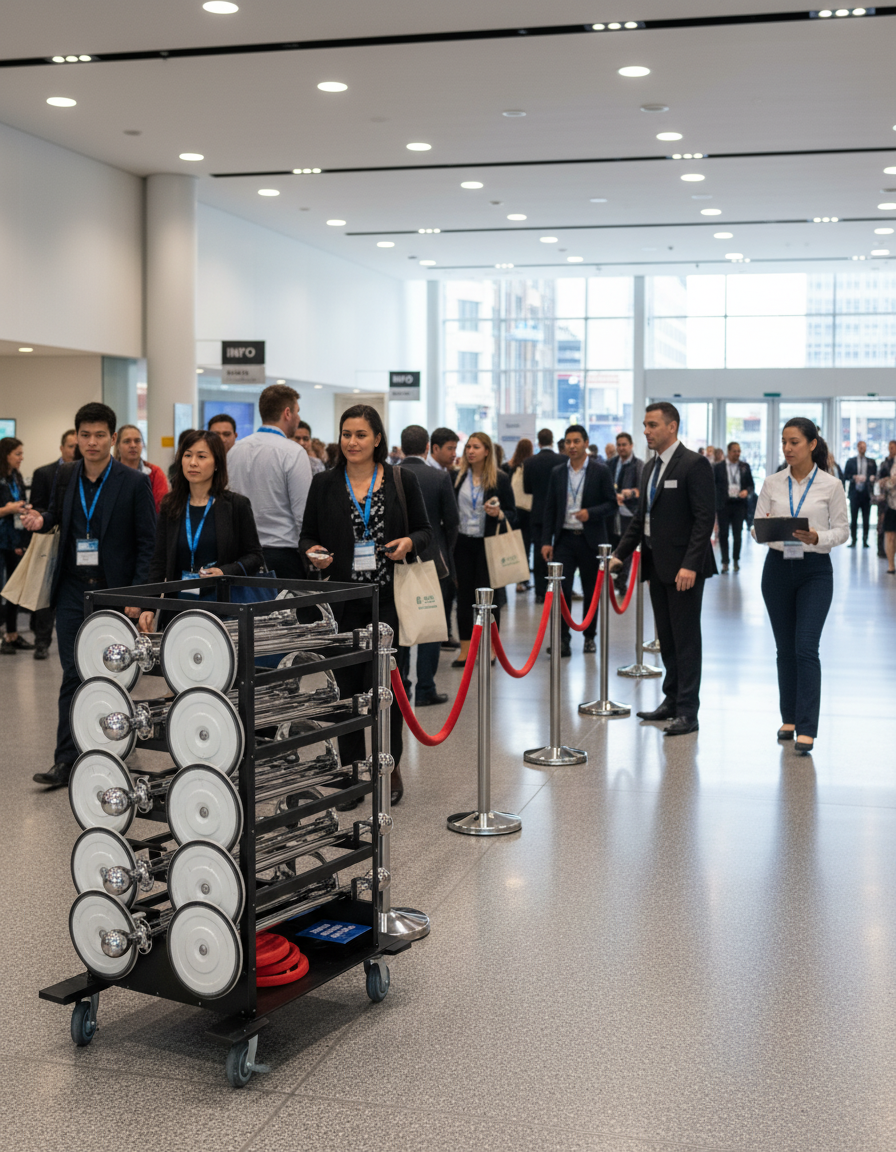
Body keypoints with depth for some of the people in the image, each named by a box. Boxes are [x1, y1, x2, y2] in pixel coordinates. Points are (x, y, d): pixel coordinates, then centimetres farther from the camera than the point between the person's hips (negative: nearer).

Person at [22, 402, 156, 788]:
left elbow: (148, 543, -5)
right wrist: (40, 520, 1)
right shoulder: (66, 476, 6)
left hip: (115, 591, -3)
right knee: (73, 675, 1)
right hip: (73, 590, 3)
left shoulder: (134, 483, -6)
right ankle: (66, 760, 2)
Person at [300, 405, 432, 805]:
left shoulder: (402, 480, 4)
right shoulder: (324, 484, 6)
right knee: (347, 685, 5)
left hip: (388, 598, -2)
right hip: (342, 602, 2)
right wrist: (313, 552, -11)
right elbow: (307, 535, 11)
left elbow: (425, 530, 9)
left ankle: (390, 767, 13)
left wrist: (409, 543, -12)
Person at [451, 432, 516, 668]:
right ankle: (465, 650, 10)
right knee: (464, 594, 4)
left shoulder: (500, 479, -2)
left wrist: (499, 514, -19)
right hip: (462, 542, 3)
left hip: (488, 543, -2)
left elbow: (512, 514, 0)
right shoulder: (458, 477, 6)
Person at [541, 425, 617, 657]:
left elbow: (612, 504, -1)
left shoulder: (600, 471, -1)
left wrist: (591, 513, -19)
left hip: (591, 539, -1)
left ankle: (589, 636, 22)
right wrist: (546, 541, 2)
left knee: (591, 591, 8)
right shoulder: (557, 472, 7)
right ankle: (562, 639, -4)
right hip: (565, 539, 1)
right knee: (561, 588, -8)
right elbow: (550, 508, 8)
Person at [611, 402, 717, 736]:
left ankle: (687, 711, 2)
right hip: (657, 565, 8)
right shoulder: (650, 468, 15)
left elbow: (705, 518, -16)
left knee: (686, 639, -3)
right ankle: (672, 699, 23)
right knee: (666, 637, 13)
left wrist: (690, 565, -22)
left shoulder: (694, 465, -11)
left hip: (683, 568, -8)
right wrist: (620, 554, 13)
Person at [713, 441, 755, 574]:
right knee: (723, 534, 1)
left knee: (737, 534, 3)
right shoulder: (718, 467, 3)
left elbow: (751, 485, 11)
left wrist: (746, 491, -11)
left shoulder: (745, 467, 8)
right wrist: (713, 505, -4)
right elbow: (713, 486, 4)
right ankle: (725, 562, 11)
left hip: (739, 504, 1)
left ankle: (736, 560, 18)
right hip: (724, 504, -1)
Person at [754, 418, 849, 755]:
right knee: (785, 648, 10)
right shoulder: (772, 483, 3)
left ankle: (806, 729, -11)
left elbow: (842, 531, -1)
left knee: (806, 648, -12)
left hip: (815, 570, -3)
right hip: (778, 567, 3)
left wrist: (816, 537, -20)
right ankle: (789, 718, 24)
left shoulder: (831, 485, -4)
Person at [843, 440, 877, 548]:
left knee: (866, 519, 0)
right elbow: (845, 476, 4)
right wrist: (854, 477, -13)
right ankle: (853, 540, 5)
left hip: (866, 493, 1)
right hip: (855, 493, -1)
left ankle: (865, 540, 5)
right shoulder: (851, 461, 10)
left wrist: (873, 478, -11)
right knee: (853, 518, 0)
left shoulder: (871, 462, 13)